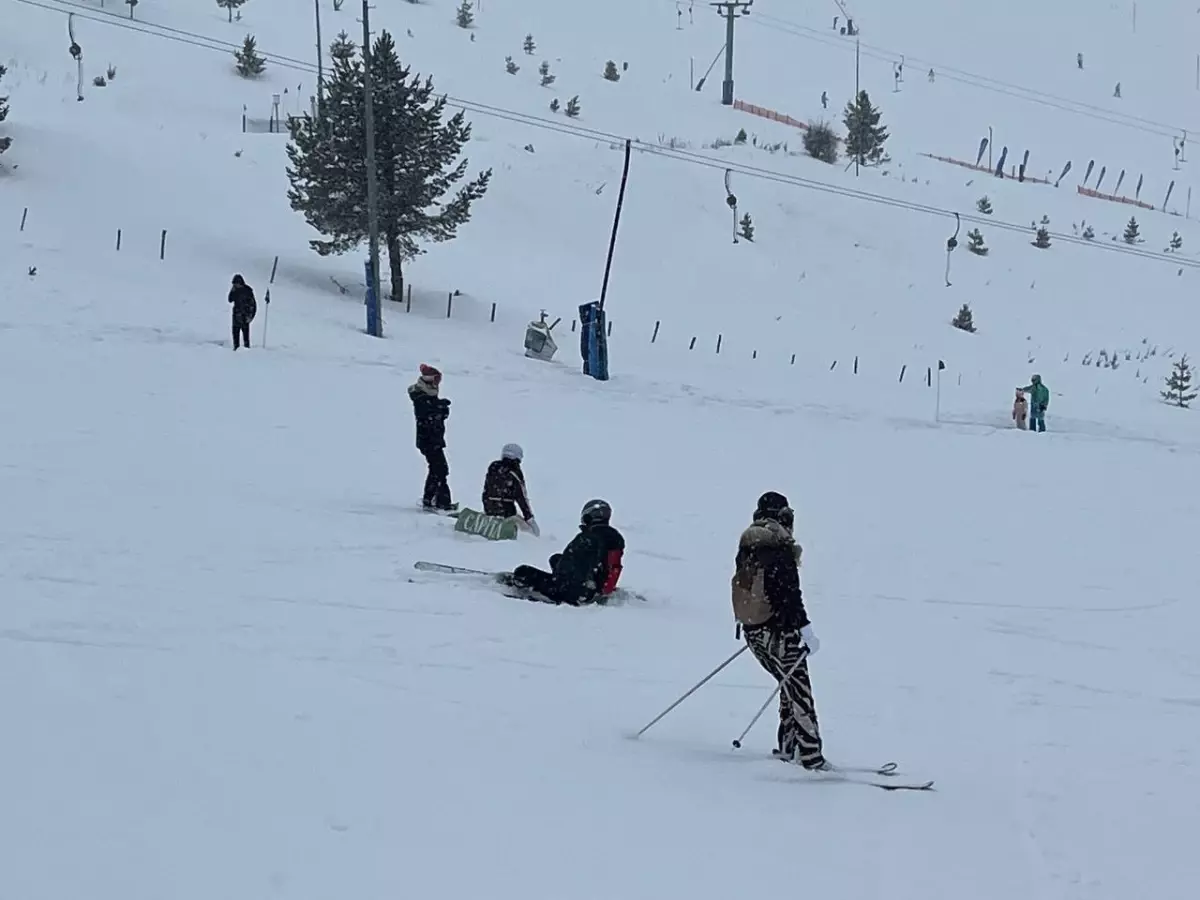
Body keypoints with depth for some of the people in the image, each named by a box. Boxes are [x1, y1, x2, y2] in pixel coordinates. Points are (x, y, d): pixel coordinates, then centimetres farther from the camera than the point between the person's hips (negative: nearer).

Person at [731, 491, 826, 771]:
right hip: (777, 629, -8)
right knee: (799, 692, -5)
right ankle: (811, 758, -10)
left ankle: (787, 748, 19)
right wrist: (805, 629, -21)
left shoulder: (746, 547, 11)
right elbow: (788, 593, -21)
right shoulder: (779, 548, -14)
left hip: (752, 630, 8)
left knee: (792, 687, 20)